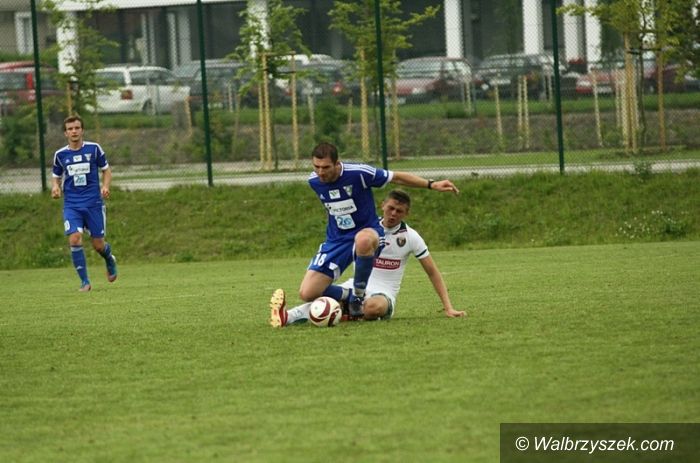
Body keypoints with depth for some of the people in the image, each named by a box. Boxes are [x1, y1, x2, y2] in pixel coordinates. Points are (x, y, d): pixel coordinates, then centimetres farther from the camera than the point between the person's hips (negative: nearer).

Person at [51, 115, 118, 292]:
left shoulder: (94, 149, -1)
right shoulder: (60, 154, 3)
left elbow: (106, 170, 9)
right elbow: (56, 176, 16)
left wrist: (106, 186, -10)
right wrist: (55, 187, -7)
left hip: (94, 203, -1)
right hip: (71, 205, 1)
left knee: (98, 244, 2)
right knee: (74, 240, -18)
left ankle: (110, 260, 39)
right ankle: (85, 282, -8)